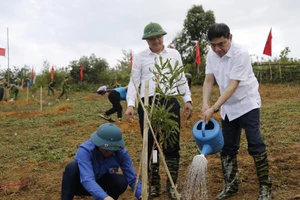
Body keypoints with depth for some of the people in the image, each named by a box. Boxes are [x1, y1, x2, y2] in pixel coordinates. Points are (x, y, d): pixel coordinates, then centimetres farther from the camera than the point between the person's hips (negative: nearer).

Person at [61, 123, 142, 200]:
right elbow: (87, 180, -45)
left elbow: (132, 179, -21)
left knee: (122, 181, -26)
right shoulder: (85, 150, -33)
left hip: (99, 184, 4)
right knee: (72, 167, -35)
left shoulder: (121, 152, -22)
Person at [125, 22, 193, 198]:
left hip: (170, 102, 1)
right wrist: (130, 104, -9)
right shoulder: (140, 57, 7)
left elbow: (182, 79, 13)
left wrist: (188, 100, 5)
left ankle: (172, 185, 12)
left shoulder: (174, 54, 11)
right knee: (150, 146, 6)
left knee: (172, 145, 1)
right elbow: (134, 82, 3)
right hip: (147, 103, 0)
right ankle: (154, 184, 19)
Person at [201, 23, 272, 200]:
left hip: (247, 104, -6)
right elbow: (209, 81, -4)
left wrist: (214, 108, -32)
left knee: (255, 144, -8)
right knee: (228, 147, 8)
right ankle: (231, 186, 19)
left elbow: (232, 86, -28)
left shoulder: (240, 54, -24)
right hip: (228, 107, 6)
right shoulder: (212, 55, -3)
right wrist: (205, 103, -20)